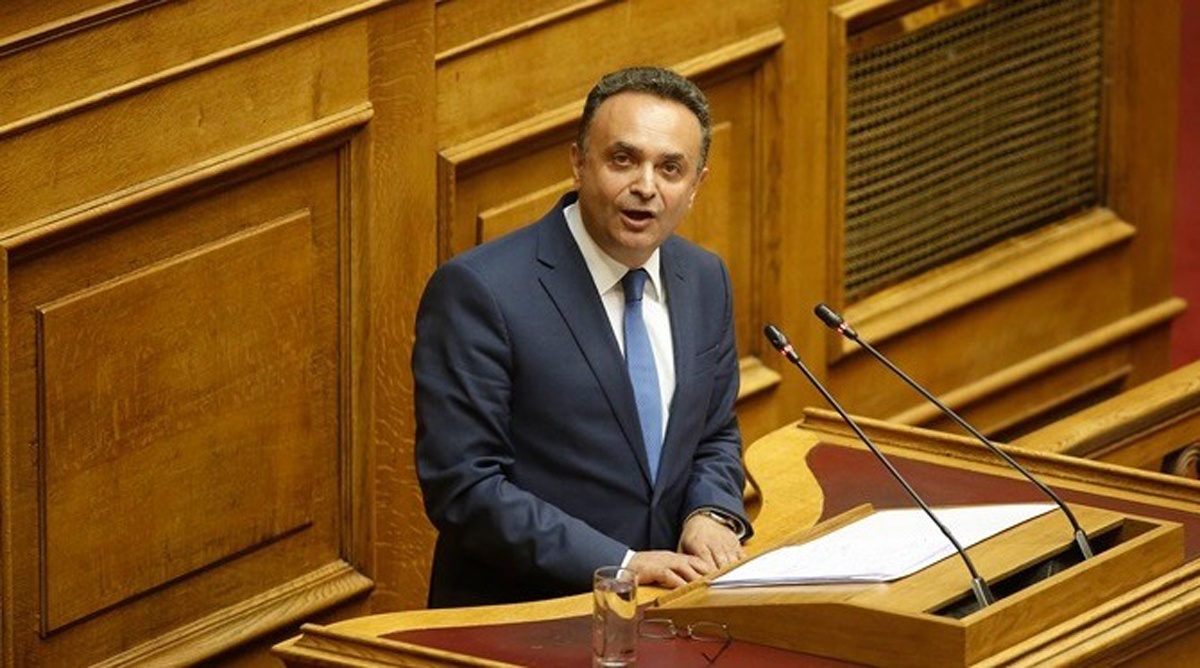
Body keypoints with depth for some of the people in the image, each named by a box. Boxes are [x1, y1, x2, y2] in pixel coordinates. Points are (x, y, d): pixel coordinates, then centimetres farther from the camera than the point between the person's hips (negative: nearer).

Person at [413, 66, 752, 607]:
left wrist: (712, 515, 0)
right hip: (513, 624, -6)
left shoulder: (705, 280, 10)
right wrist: (621, 563, -19)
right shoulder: (477, 291, -11)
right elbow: (462, 488, -14)